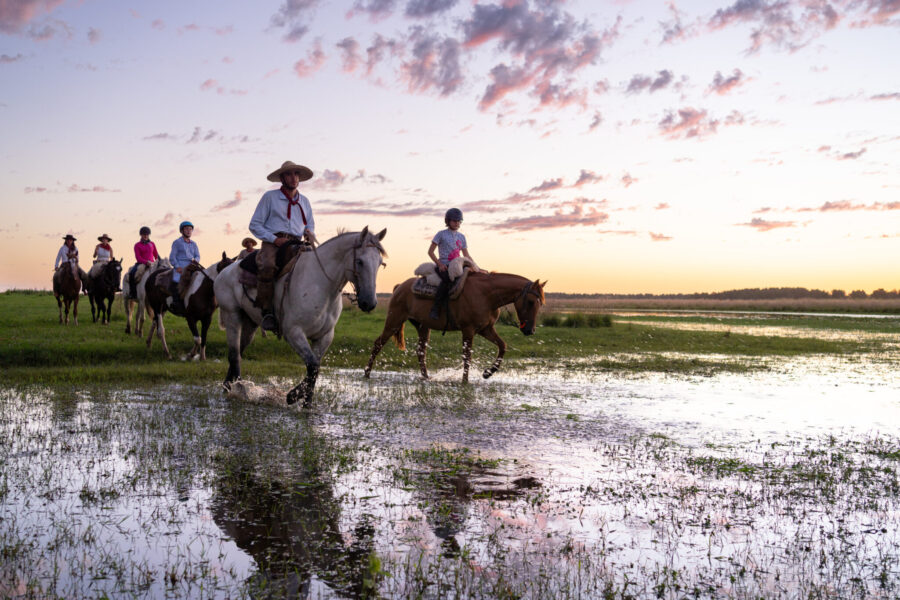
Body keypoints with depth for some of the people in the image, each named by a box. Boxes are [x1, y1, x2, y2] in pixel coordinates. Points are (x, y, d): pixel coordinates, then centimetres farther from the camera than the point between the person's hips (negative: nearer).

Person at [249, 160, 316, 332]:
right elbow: (255, 225, 6)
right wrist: (274, 239, -9)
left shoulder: (304, 201, 22)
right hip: (272, 244, -4)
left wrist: (309, 233, 3)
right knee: (267, 267, -37)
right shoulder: (270, 197, 9)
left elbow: (310, 224, 30)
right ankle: (266, 311, -26)